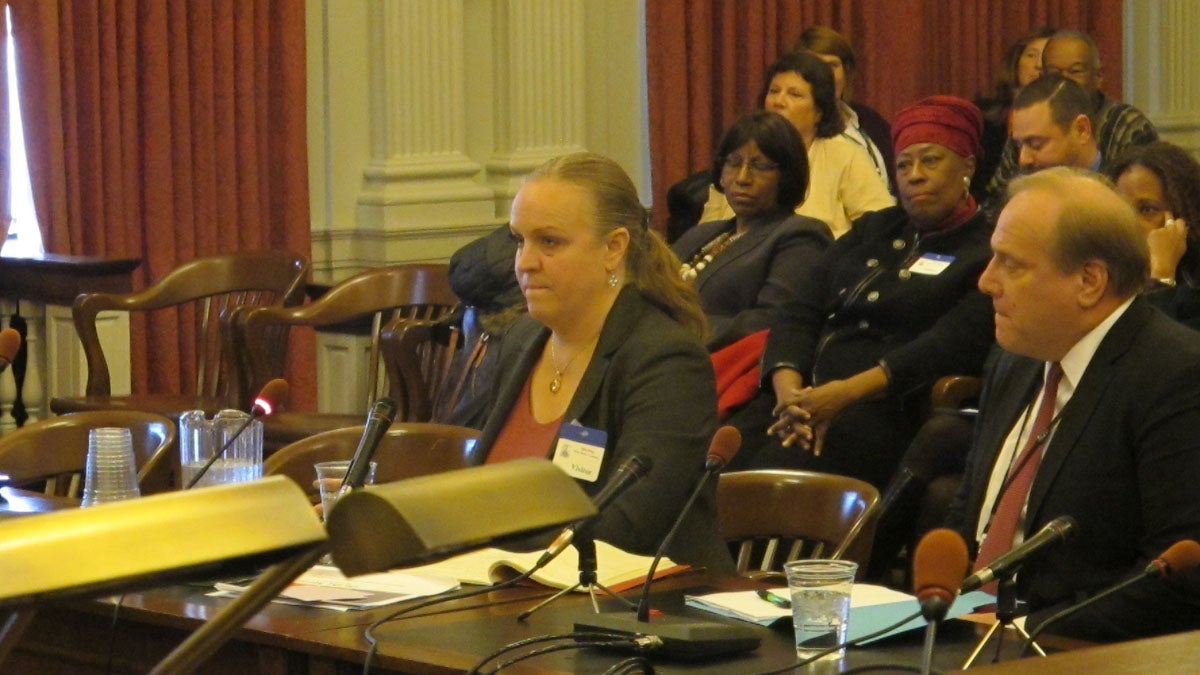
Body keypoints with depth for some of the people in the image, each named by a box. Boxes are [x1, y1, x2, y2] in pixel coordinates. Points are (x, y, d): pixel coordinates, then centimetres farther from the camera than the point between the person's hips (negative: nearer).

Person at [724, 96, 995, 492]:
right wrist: (788, 388, -6)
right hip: (806, 394, 6)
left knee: (775, 471, -34)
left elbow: (955, 342, -11)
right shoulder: (872, 230, 25)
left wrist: (846, 393, -21)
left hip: (888, 408, -6)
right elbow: (801, 314, 16)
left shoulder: (987, 250, 5)